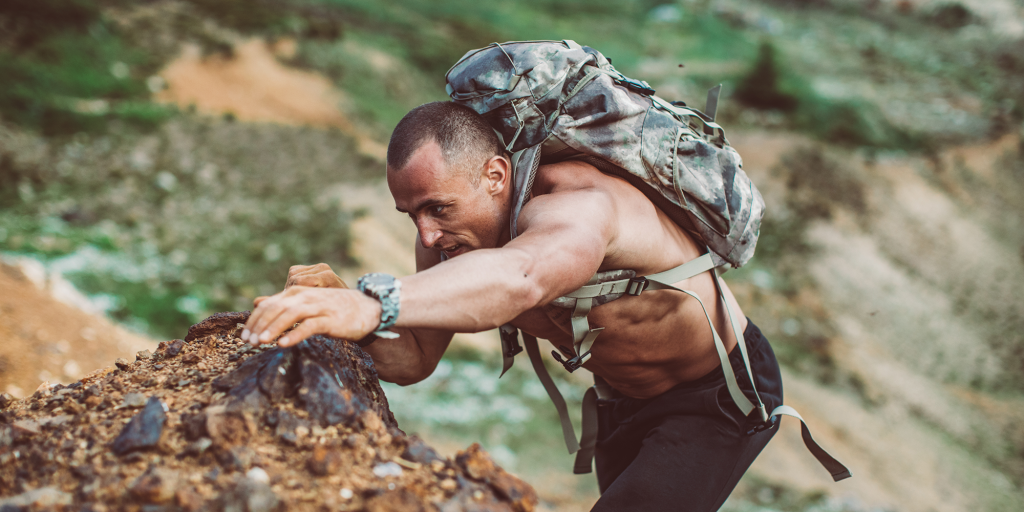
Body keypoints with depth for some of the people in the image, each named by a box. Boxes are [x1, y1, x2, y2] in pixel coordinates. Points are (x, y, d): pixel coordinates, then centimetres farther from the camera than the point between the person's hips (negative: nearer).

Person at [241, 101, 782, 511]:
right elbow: (413, 360, -13)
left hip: (723, 392, -8)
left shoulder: (572, 206, -40)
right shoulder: (447, 237, -14)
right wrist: (344, 305, -33)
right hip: (627, 399, 8)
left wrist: (373, 306, -77)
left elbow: (520, 278, -63)